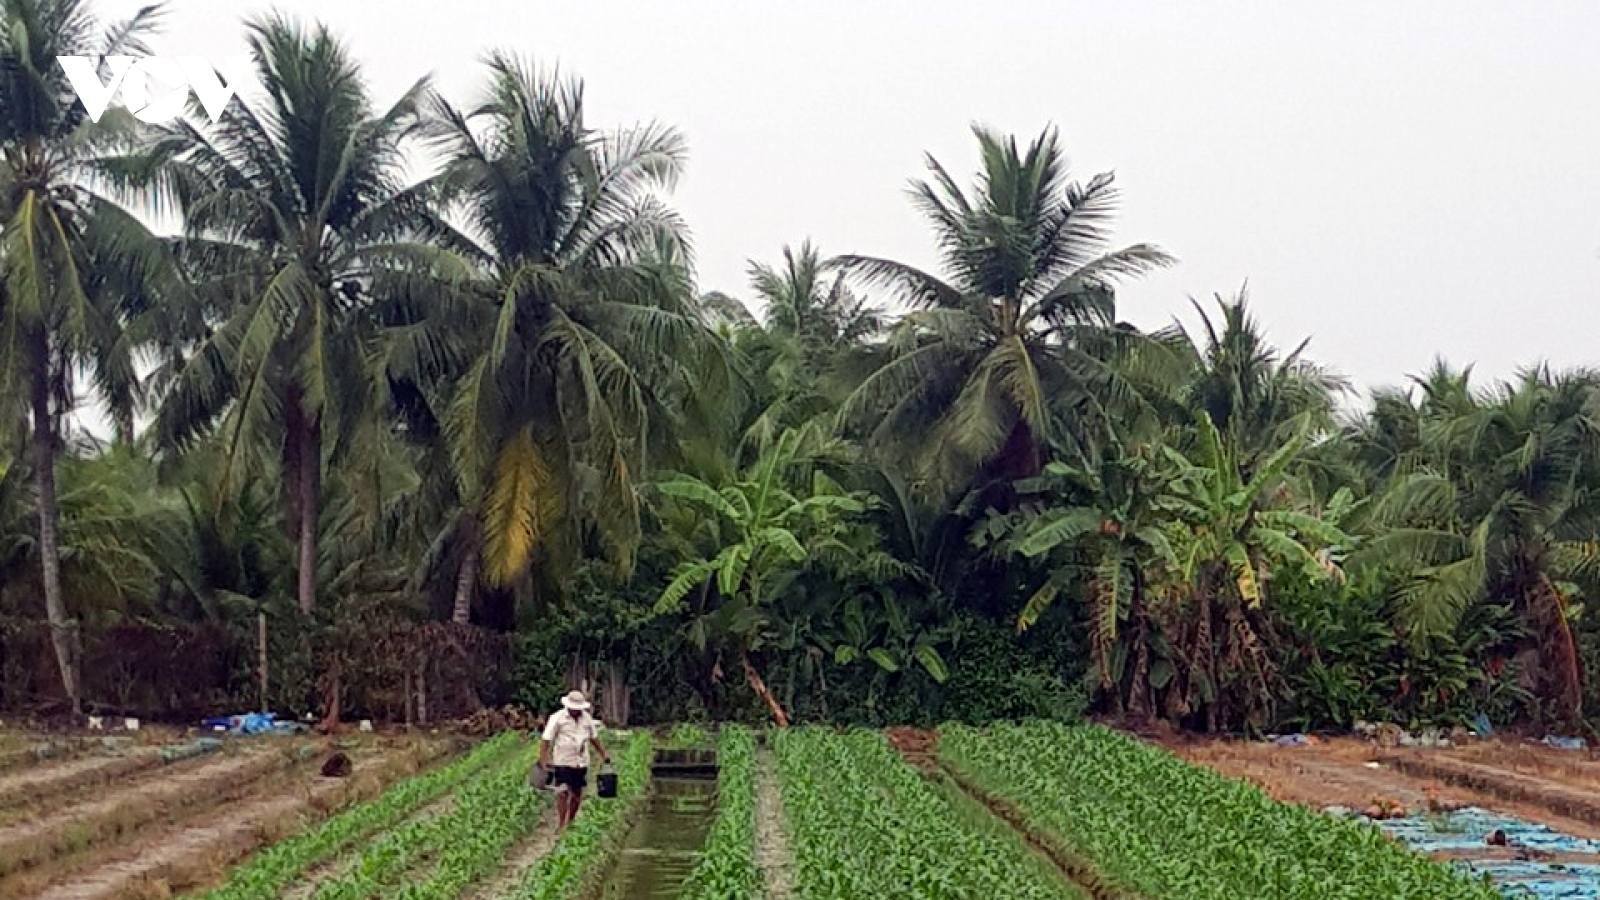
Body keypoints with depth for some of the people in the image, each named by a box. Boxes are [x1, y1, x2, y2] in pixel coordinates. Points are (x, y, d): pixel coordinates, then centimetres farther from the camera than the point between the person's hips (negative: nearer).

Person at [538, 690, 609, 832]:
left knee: (577, 794, 9)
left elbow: (594, 738, 21)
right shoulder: (557, 718, -6)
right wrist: (543, 760, -17)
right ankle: (560, 825, -7)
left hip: (581, 763, 5)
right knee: (562, 793, -10)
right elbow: (546, 740, -9)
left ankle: (571, 822, 22)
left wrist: (604, 754, 17)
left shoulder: (587, 718, 9)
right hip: (563, 763, -5)